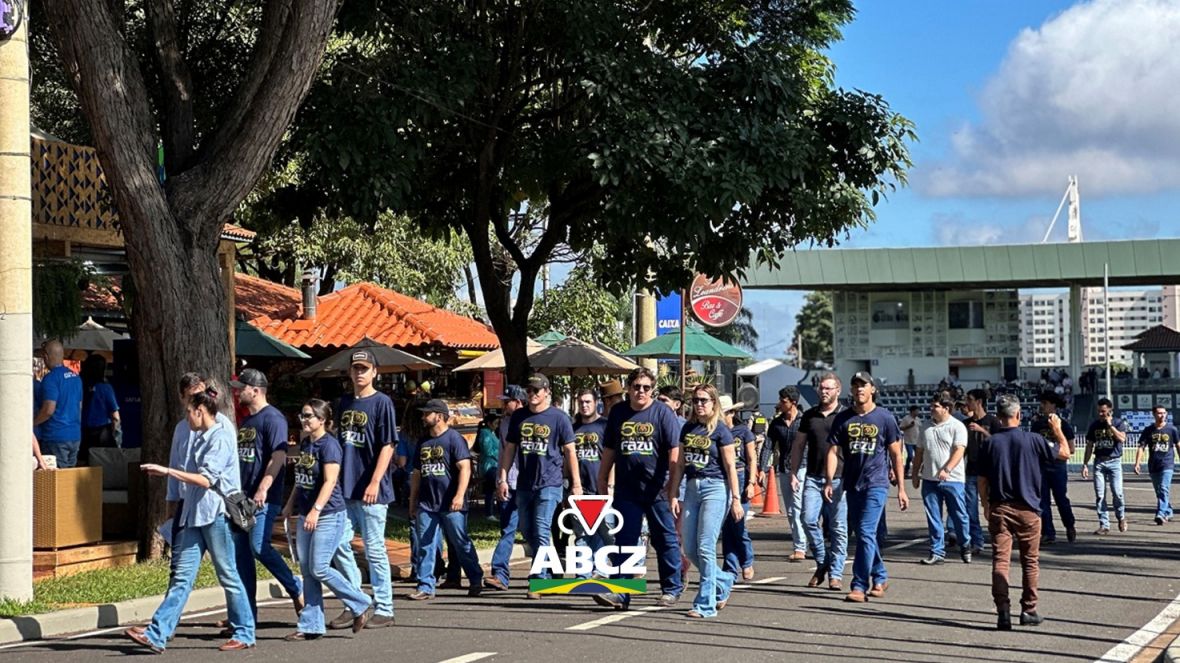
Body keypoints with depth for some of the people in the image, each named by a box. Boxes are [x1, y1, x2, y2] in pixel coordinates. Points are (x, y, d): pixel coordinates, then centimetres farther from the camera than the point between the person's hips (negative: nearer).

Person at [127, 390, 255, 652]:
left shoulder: (221, 437, -11)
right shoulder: (200, 438, 17)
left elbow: (206, 480, -18)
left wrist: (167, 470, -19)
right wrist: (166, 473, 14)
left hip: (217, 513, -8)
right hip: (195, 515, 8)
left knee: (227, 575, 0)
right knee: (181, 576, 2)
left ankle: (244, 634, 11)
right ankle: (156, 635, -3)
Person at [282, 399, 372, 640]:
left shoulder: (329, 444, -13)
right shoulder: (305, 443, 12)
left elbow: (330, 481, -21)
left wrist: (316, 510, -27)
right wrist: (291, 504, 23)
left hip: (328, 515, -9)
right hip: (306, 515, 9)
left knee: (319, 569, -11)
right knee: (307, 571, 6)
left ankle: (362, 605, 4)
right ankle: (311, 625, 11)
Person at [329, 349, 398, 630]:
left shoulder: (382, 402, -5)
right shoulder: (344, 402, 14)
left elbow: (387, 446, -10)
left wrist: (374, 483, -18)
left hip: (371, 491, -6)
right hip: (345, 490, 6)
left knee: (374, 549, -2)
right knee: (339, 545, 5)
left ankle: (384, 610, 7)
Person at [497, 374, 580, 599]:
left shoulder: (558, 418, -2)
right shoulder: (519, 417, 10)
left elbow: (570, 451, 1)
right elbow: (509, 449, 14)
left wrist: (576, 484, -2)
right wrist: (502, 479, 8)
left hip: (548, 485, -5)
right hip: (524, 485, 5)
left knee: (541, 533, -10)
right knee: (527, 533, 10)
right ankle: (548, 575, 26)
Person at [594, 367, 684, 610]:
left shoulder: (663, 413, -3)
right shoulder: (618, 413, 9)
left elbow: (674, 452, -7)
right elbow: (609, 451, 17)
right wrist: (602, 482, 15)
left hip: (657, 489, -4)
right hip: (626, 490, 4)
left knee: (665, 540, 6)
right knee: (624, 541, 0)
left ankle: (672, 589, 18)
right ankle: (621, 592, -1)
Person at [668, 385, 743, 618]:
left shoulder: (720, 430, -4)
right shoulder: (688, 429, 12)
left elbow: (730, 467, -5)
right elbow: (680, 464, 15)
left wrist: (736, 498, -9)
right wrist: (673, 495, 11)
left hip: (715, 488, -6)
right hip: (692, 488, 7)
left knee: (705, 548, -10)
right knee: (690, 550, 6)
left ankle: (705, 604, -5)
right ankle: (724, 581, 28)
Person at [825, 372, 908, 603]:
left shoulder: (884, 418, 0)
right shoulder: (843, 419, 7)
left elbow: (896, 454, 4)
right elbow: (833, 451, 4)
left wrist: (901, 488, 2)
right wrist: (829, 481, -9)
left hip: (876, 484, -4)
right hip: (852, 485, 4)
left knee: (866, 533, -13)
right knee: (864, 534, 12)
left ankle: (860, 586, -12)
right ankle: (880, 577, 29)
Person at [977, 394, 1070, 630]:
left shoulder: (989, 443, -3)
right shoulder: (1033, 440, -8)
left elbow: (982, 480, 1)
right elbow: (1064, 452, 2)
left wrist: (985, 505, 14)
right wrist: (1057, 430, 17)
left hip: (999, 508, 1)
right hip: (1027, 508, -1)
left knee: (1000, 560, 0)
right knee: (1030, 561, 12)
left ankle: (1003, 612, -10)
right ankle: (1029, 610, 17)